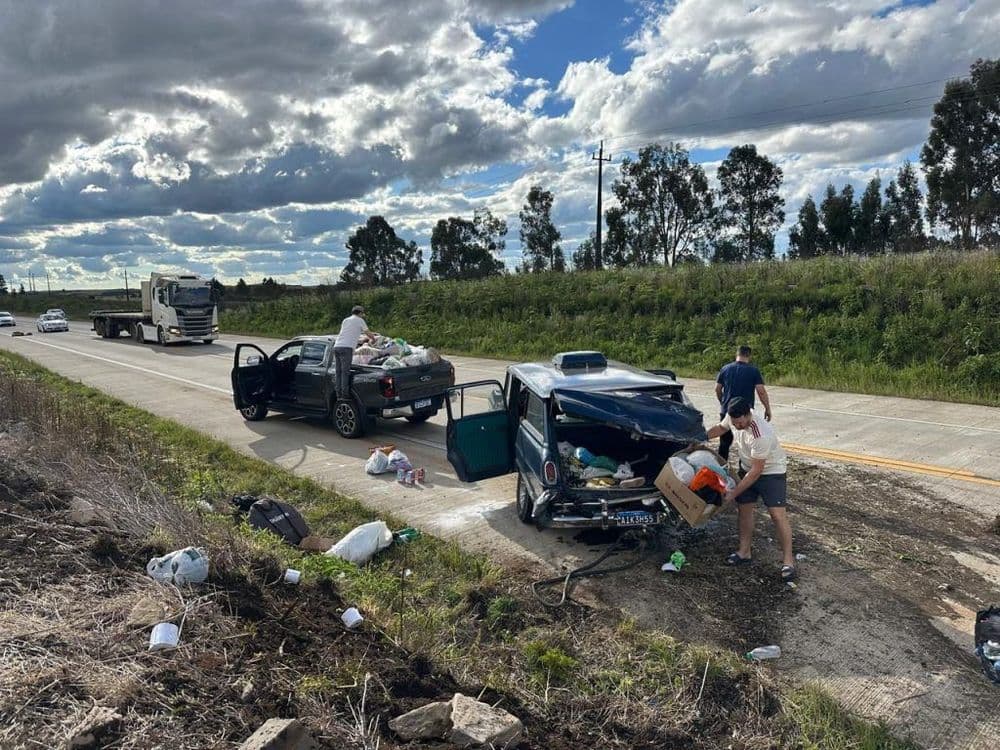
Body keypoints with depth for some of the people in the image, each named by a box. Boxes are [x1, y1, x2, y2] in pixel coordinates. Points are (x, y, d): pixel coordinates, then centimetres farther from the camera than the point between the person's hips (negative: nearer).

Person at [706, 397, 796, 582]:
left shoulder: (760, 435, -38)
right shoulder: (733, 417, -17)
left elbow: (756, 471, -30)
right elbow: (721, 428, 10)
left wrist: (734, 492, -26)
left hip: (771, 471, -7)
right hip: (747, 468, 7)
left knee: (778, 514, -12)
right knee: (744, 508, 9)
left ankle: (788, 560, -3)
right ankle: (744, 552, 21)